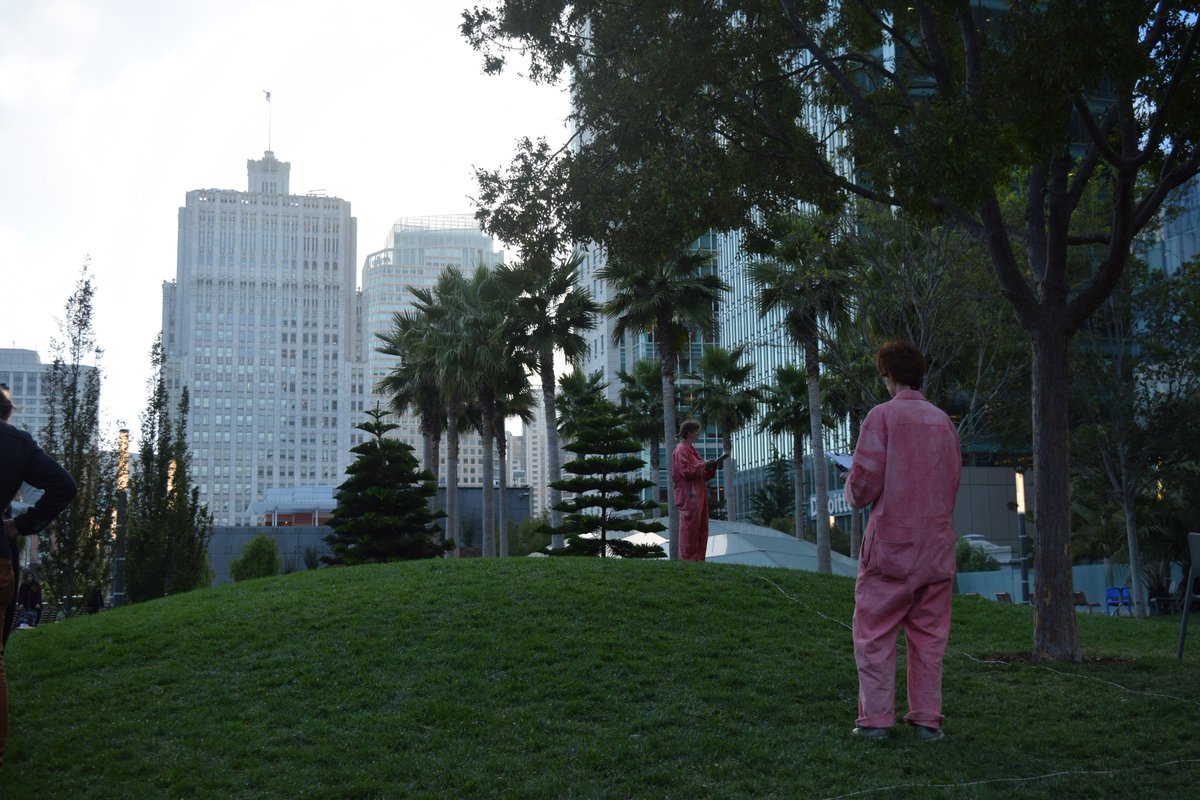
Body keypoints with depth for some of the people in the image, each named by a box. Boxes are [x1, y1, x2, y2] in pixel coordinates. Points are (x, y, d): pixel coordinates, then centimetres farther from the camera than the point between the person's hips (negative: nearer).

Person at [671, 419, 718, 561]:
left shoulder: (691, 450, 22)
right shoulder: (681, 450, -7)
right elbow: (686, 471, -17)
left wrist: (710, 469, 8)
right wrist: (704, 465, -12)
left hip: (698, 495, 10)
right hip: (689, 496, -10)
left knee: (702, 529, 8)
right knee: (690, 528, -9)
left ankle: (698, 558, 11)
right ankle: (687, 559, -7)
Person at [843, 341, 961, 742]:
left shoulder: (882, 416, -9)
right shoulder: (944, 421, 7)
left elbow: (865, 484, -12)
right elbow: (953, 481, 12)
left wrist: (852, 491, 10)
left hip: (892, 544, -4)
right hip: (937, 544, 5)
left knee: (875, 634, 4)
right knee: (929, 634, 10)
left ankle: (875, 718, 4)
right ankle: (927, 719, 11)